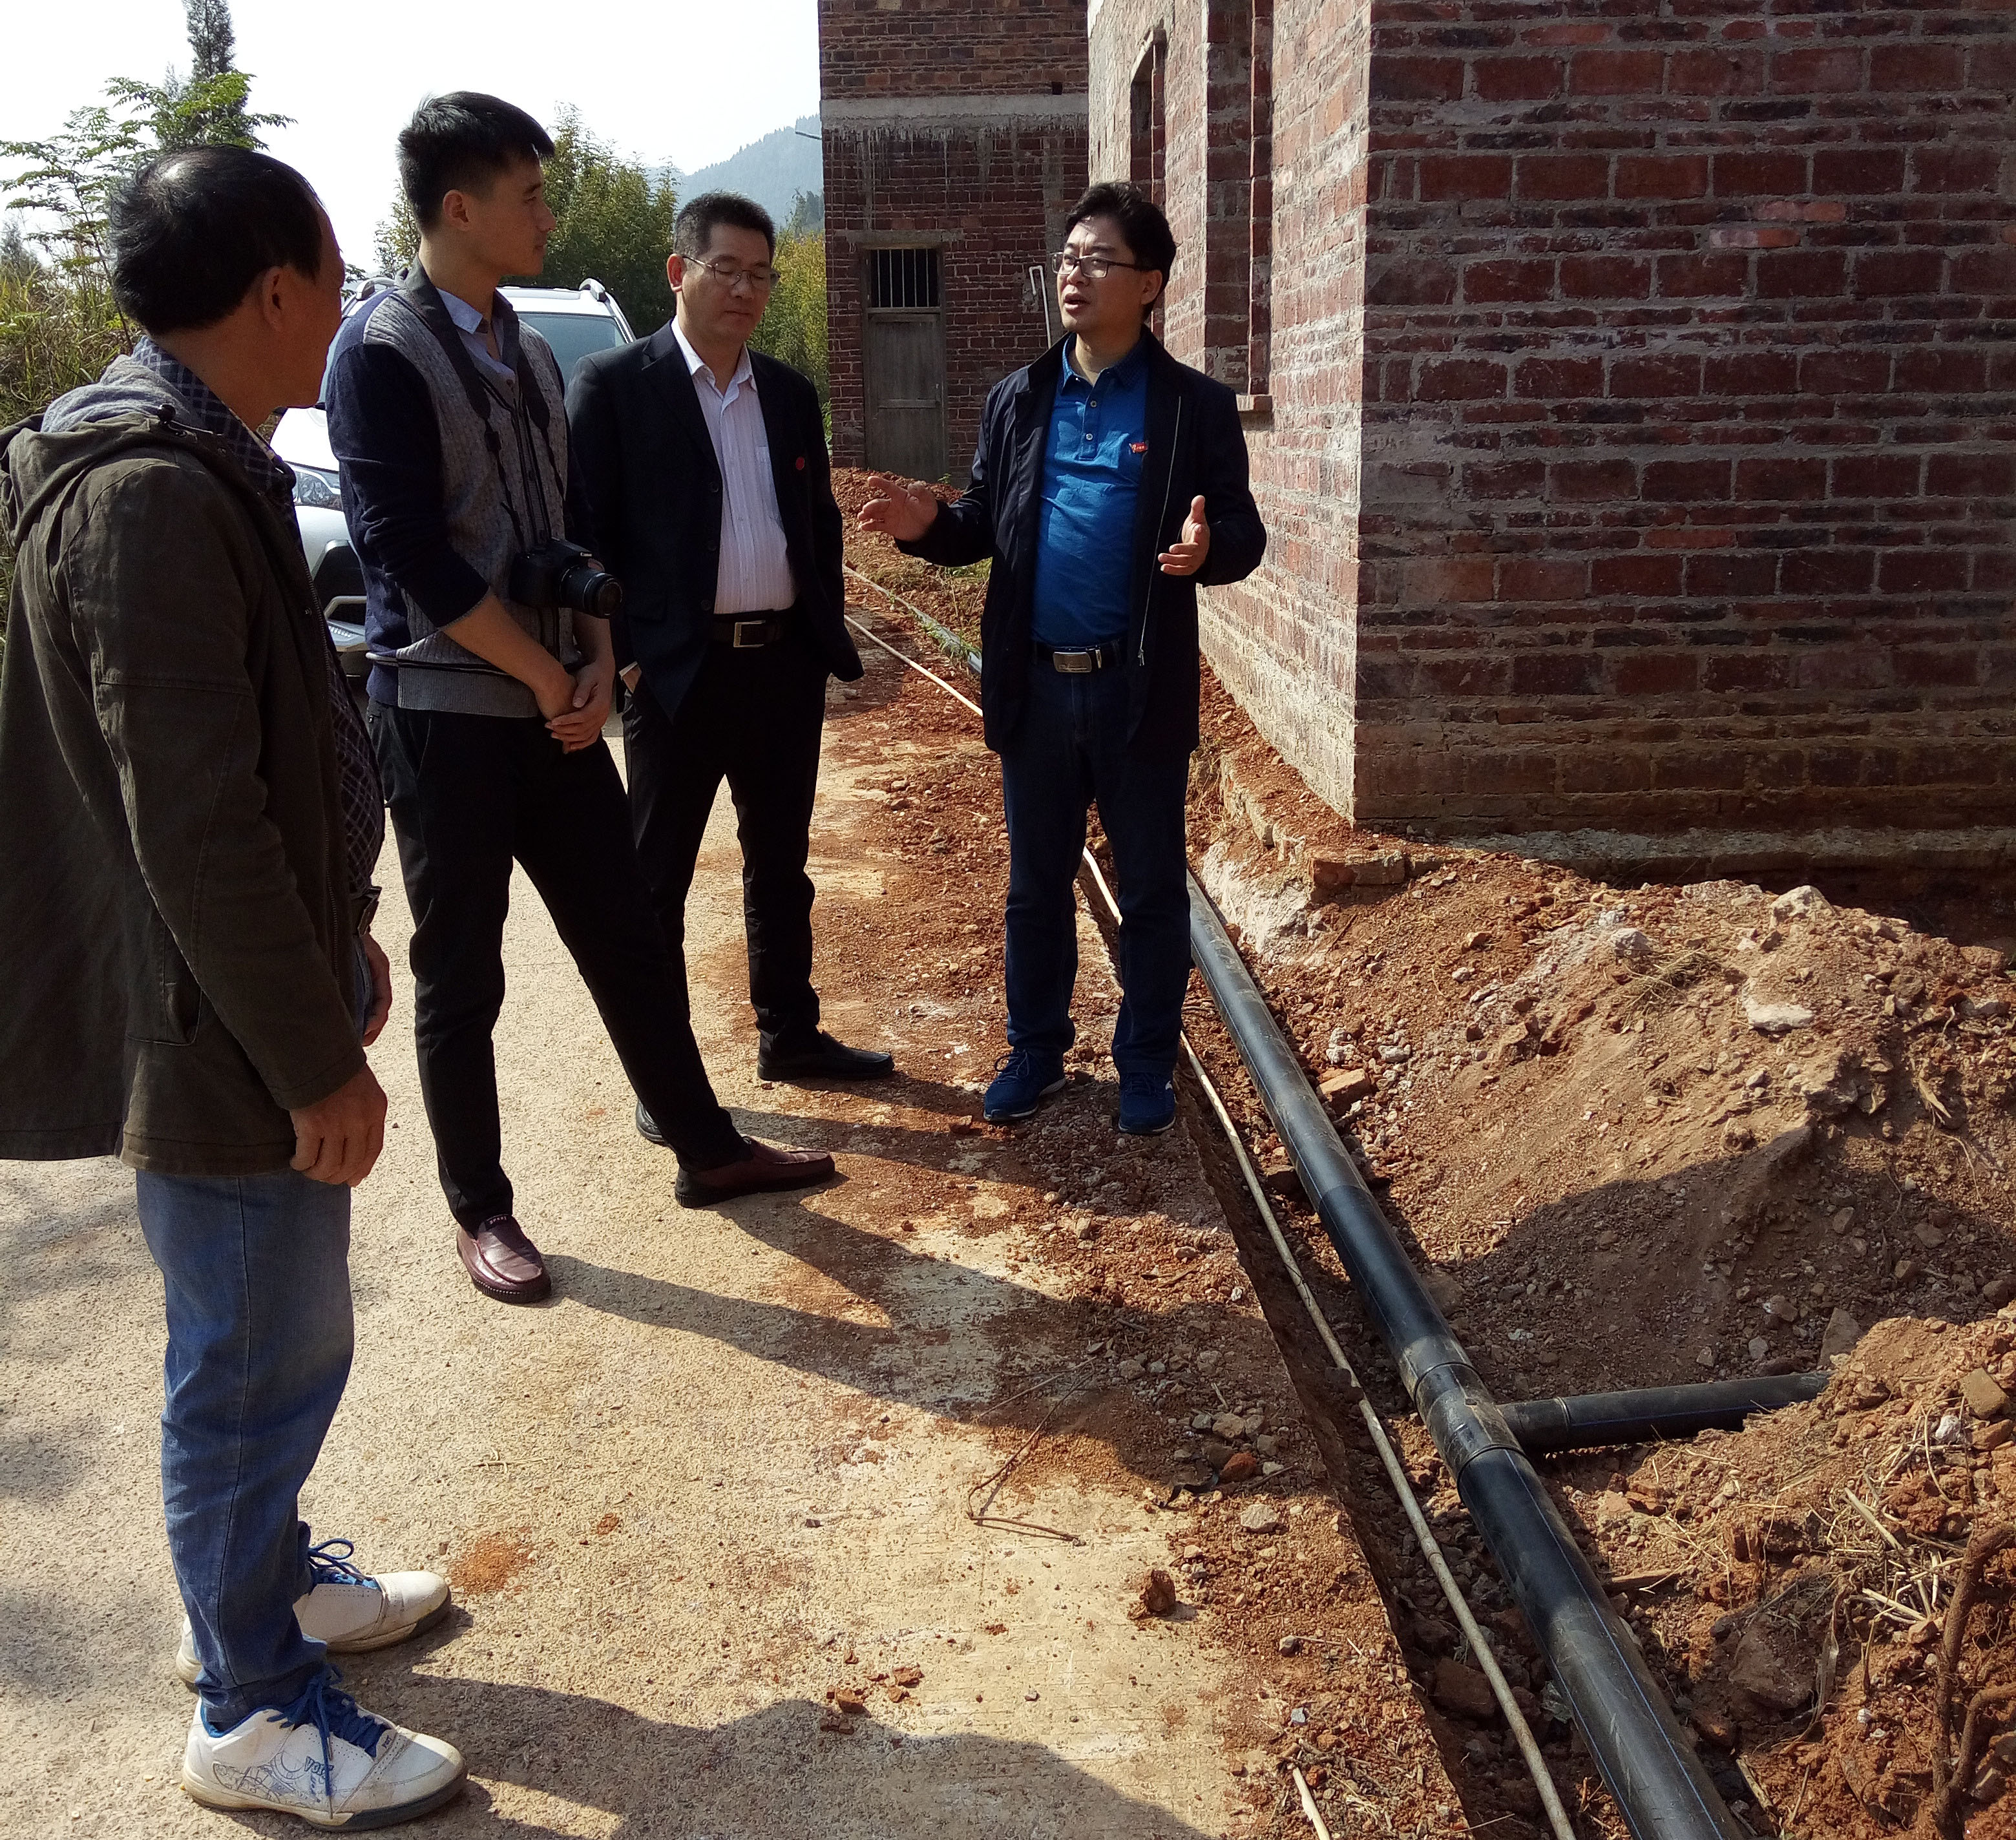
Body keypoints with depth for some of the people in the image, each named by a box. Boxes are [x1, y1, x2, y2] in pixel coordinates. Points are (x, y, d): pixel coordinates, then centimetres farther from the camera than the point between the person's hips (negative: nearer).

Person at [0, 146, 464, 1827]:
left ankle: (264, 1576, 44)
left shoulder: (194, 465, 10)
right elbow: (192, 823, -26)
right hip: (220, 1040, -10)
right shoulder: (149, 494, -23)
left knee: (272, 1336, 23)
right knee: (263, 1359, 5)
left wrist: (341, 944, 20)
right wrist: (316, 1056, -20)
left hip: (262, 990, 10)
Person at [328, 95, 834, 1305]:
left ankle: (710, 1150, 26)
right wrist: (550, 677, -13)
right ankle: (481, 1208, 19)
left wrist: (597, 664, -1)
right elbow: (412, 554, -18)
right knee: (461, 976, 5)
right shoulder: (383, 352, -11)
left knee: (628, 937, 12)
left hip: (555, 705, 7)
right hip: (445, 713, -6)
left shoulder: (528, 353, 11)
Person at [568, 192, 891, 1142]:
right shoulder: (613, 383, -4)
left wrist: (828, 635, 10)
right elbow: (584, 529, -7)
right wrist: (618, 653, -12)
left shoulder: (789, 393, 12)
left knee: (780, 863, 16)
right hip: (678, 670, -5)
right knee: (659, 878, 5)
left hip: (785, 665, 5)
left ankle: (790, 1035, 30)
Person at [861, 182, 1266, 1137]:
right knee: (1035, 884, 14)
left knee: (1151, 888, 9)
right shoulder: (1015, 401, 8)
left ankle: (1146, 1067, 24)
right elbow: (986, 525, 10)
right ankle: (1035, 1051, 30)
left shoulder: (1195, 406, -3)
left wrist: (1208, 549, -27)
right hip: (1034, 684, 3)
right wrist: (930, 524, -11)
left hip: (1140, 687, -3)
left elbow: (1244, 533, -4)